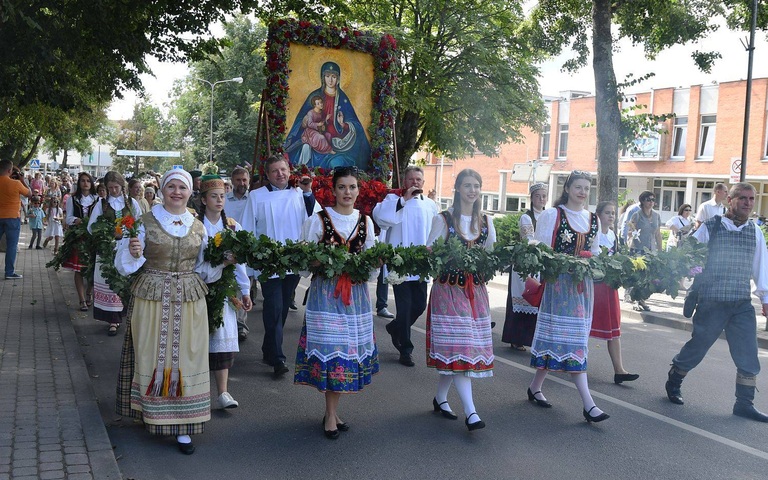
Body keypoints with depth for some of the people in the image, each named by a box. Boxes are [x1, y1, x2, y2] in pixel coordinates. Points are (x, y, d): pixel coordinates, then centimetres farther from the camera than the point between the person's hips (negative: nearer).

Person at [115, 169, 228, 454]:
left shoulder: (198, 227, 9)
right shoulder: (145, 223, -1)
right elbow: (126, 264, -1)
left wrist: (223, 262, -2)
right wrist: (133, 253, -22)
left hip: (189, 302, 2)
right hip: (151, 299, -2)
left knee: (185, 359, 3)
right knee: (153, 357, 3)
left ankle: (182, 426, 10)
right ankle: (153, 415, 21)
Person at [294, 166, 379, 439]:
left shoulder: (365, 222, 9)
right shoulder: (318, 220, -2)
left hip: (356, 293, 4)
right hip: (325, 292, -4)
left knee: (348, 349, 6)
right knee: (329, 348, -5)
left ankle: (332, 412, 20)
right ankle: (331, 415, 8)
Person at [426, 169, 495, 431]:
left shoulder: (485, 221, 11)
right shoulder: (443, 219, -3)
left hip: (476, 290, 5)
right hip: (449, 289, -4)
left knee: (451, 350, 7)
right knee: (458, 348, -9)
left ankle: (440, 398, 25)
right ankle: (470, 413, -10)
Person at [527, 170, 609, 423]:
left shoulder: (593, 220, 13)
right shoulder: (552, 215, -4)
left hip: (584, 284, 6)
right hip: (560, 282, -6)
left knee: (559, 336, 7)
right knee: (572, 338, -8)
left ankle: (535, 387, 21)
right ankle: (588, 404, -7)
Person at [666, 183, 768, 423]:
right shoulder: (710, 228, -5)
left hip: (743, 304, 4)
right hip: (711, 302, -4)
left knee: (748, 355, 2)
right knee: (697, 346, 7)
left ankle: (744, 404, 13)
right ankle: (673, 383, 29)